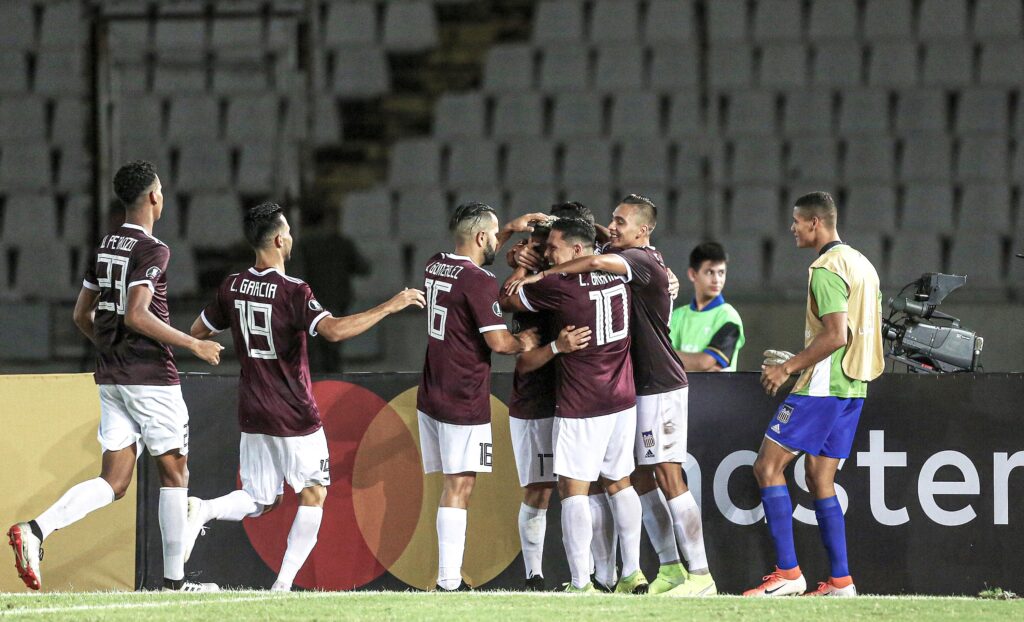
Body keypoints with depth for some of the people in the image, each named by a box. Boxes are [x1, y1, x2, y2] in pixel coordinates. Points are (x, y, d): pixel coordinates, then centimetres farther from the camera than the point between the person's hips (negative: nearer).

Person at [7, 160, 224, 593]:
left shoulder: (105, 247, 12)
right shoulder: (152, 250, -13)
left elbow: (82, 316, 17)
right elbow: (137, 315, -23)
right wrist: (192, 344, -17)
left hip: (110, 377, 7)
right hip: (152, 376, -7)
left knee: (114, 482, 4)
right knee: (174, 472, 7)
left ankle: (36, 529, -18)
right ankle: (174, 578, 11)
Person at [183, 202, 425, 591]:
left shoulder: (232, 287, 3)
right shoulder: (291, 292, -17)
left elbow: (198, 331, 15)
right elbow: (334, 330, -30)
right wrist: (390, 306, -22)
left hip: (252, 414, 6)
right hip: (295, 417, -6)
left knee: (260, 501, 13)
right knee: (314, 494, 9)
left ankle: (203, 509, -16)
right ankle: (284, 583, -1)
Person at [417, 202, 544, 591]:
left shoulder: (435, 266, 10)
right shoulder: (478, 282, -16)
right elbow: (498, 342, -18)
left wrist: (510, 230, 31)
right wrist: (525, 342, 3)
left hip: (430, 398, 8)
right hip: (464, 403, -8)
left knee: (451, 487, 11)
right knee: (458, 489, -8)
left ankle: (449, 575, 9)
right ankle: (449, 582, -11)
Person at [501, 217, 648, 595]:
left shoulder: (558, 286, -15)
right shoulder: (617, 275, 3)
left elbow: (506, 300, -1)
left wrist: (523, 269, 14)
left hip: (580, 407, -7)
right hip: (622, 400, 7)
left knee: (573, 489, -5)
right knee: (618, 483, 16)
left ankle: (581, 584, -11)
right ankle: (632, 573, 17)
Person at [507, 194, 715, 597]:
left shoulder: (643, 260, -15)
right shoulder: (625, 259, 13)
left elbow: (595, 262, -31)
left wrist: (538, 276, -25)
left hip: (660, 386, -10)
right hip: (635, 386, 10)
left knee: (667, 477, -11)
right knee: (640, 480, 9)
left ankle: (700, 574, -11)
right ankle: (670, 568, 14)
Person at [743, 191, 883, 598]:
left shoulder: (826, 269, -14)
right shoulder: (861, 264, 16)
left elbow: (836, 335, -22)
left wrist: (787, 368, -14)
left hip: (822, 389, -10)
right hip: (852, 387, 10)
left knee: (768, 467, -6)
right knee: (821, 480, 11)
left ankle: (787, 572, -11)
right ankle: (840, 582, 6)